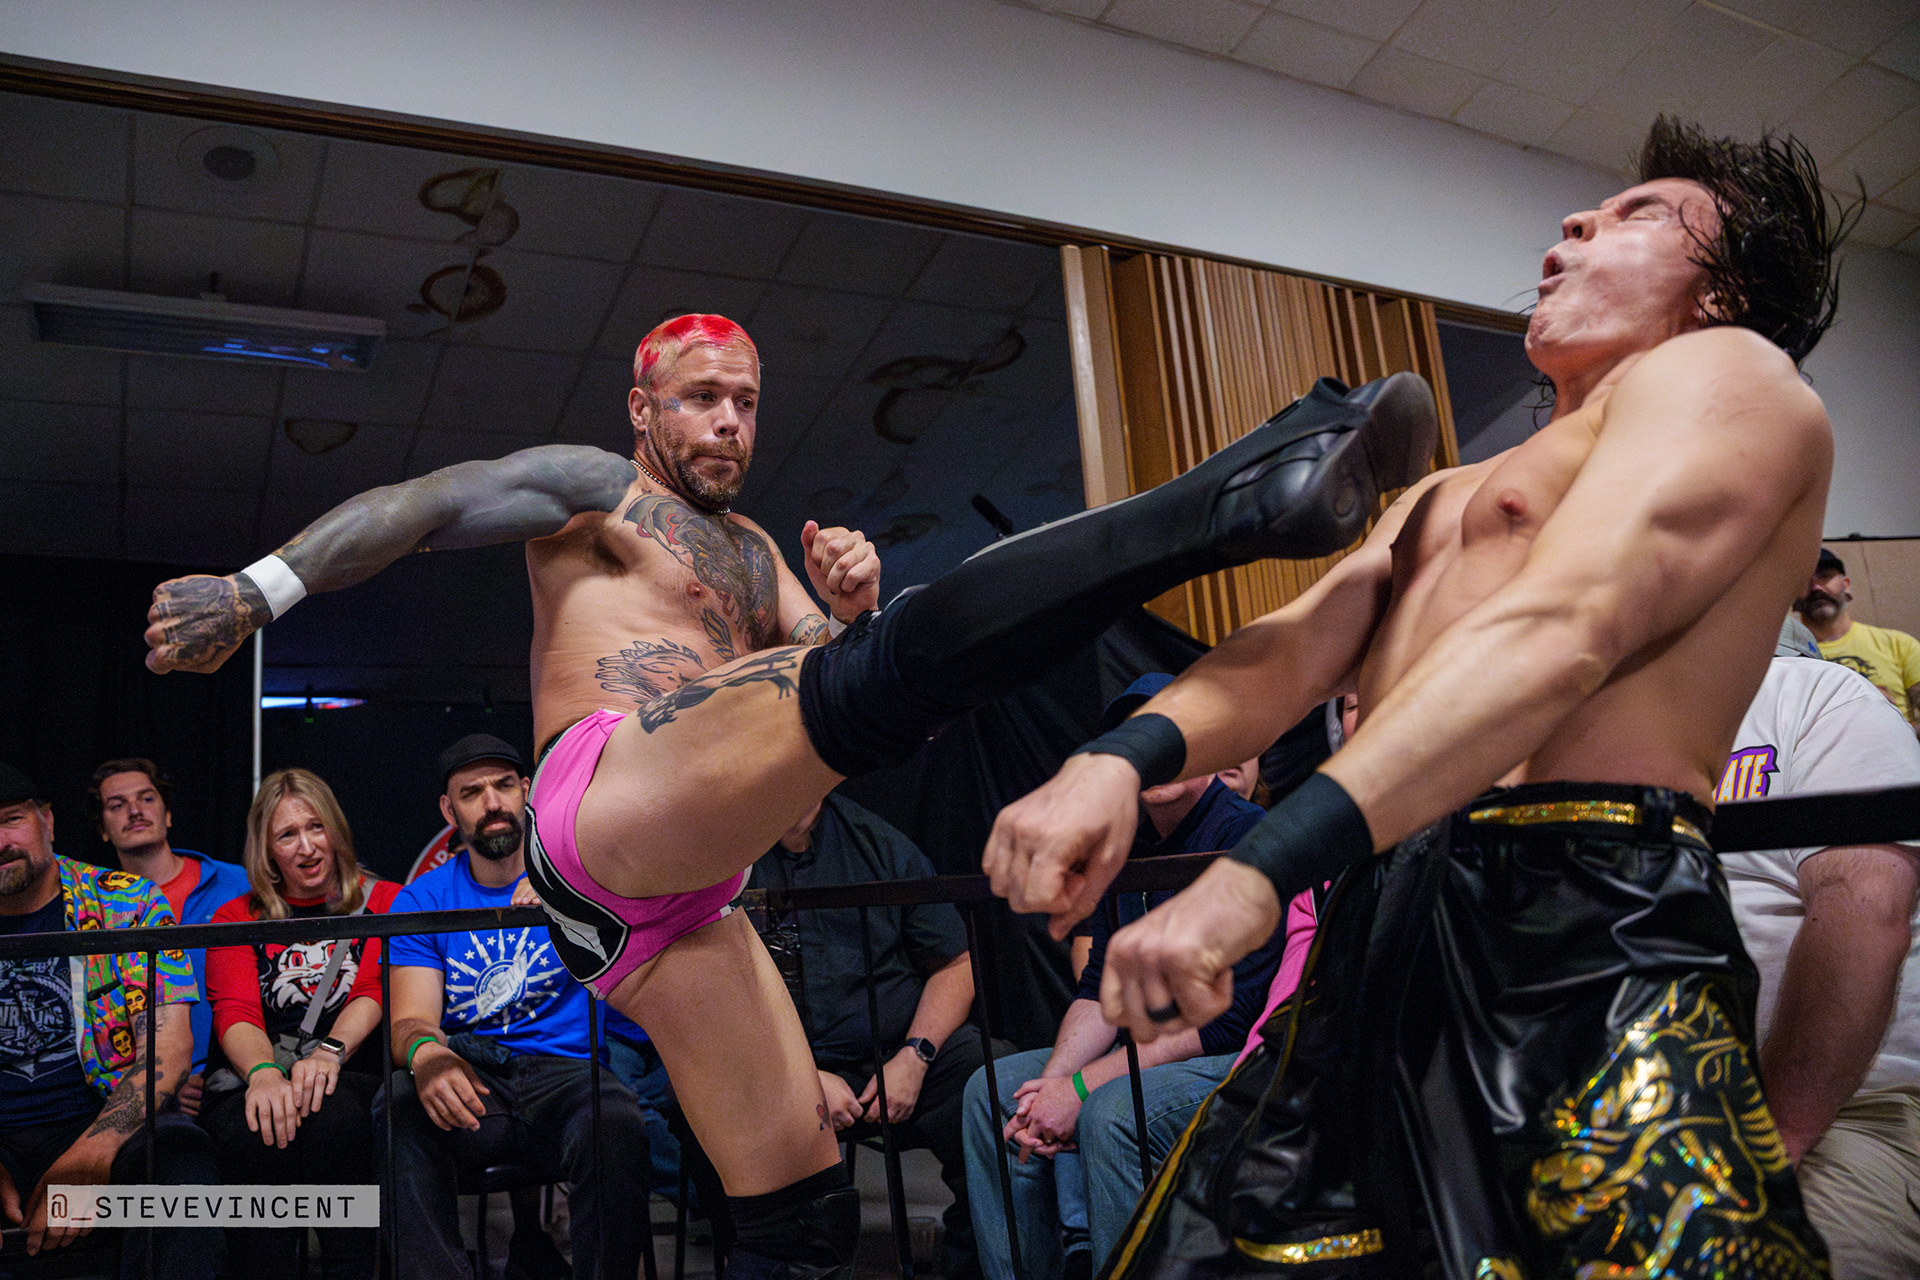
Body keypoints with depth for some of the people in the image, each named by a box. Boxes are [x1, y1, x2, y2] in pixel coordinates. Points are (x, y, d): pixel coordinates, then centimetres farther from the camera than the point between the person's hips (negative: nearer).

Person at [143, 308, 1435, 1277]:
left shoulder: (757, 553, 32)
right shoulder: (592, 488, 13)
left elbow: (820, 680, 21)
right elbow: (421, 504, 1)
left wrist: (850, 612, 0)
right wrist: (256, 589, -13)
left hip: (678, 896, 8)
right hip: (611, 806, -8)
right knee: (894, 671, -29)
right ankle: (1252, 494, -38)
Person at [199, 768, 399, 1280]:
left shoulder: (384, 902, 14)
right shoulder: (235, 919, 18)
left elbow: (374, 993, 0)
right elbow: (236, 1013, 1)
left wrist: (329, 1051, -22)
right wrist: (263, 1071, -22)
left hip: (351, 1072, -1)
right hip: (256, 1078, 1)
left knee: (334, 1117, -35)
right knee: (253, 1135, -33)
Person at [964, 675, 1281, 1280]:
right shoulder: (1127, 851, 9)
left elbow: (1226, 1015, -22)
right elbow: (1101, 989, 7)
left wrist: (1080, 1087, -22)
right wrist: (1053, 1082, -12)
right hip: (1144, 1050, 8)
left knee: (1112, 1110, -32)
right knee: (994, 1089, -2)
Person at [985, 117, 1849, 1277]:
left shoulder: (1727, 372, 5)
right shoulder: (1445, 495, 30)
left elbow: (1564, 634, -14)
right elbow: (1299, 649, 13)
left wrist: (1259, 872, -24)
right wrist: (1120, 760, -9)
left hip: (1587, 932, -7)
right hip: (1373, 938, 8)